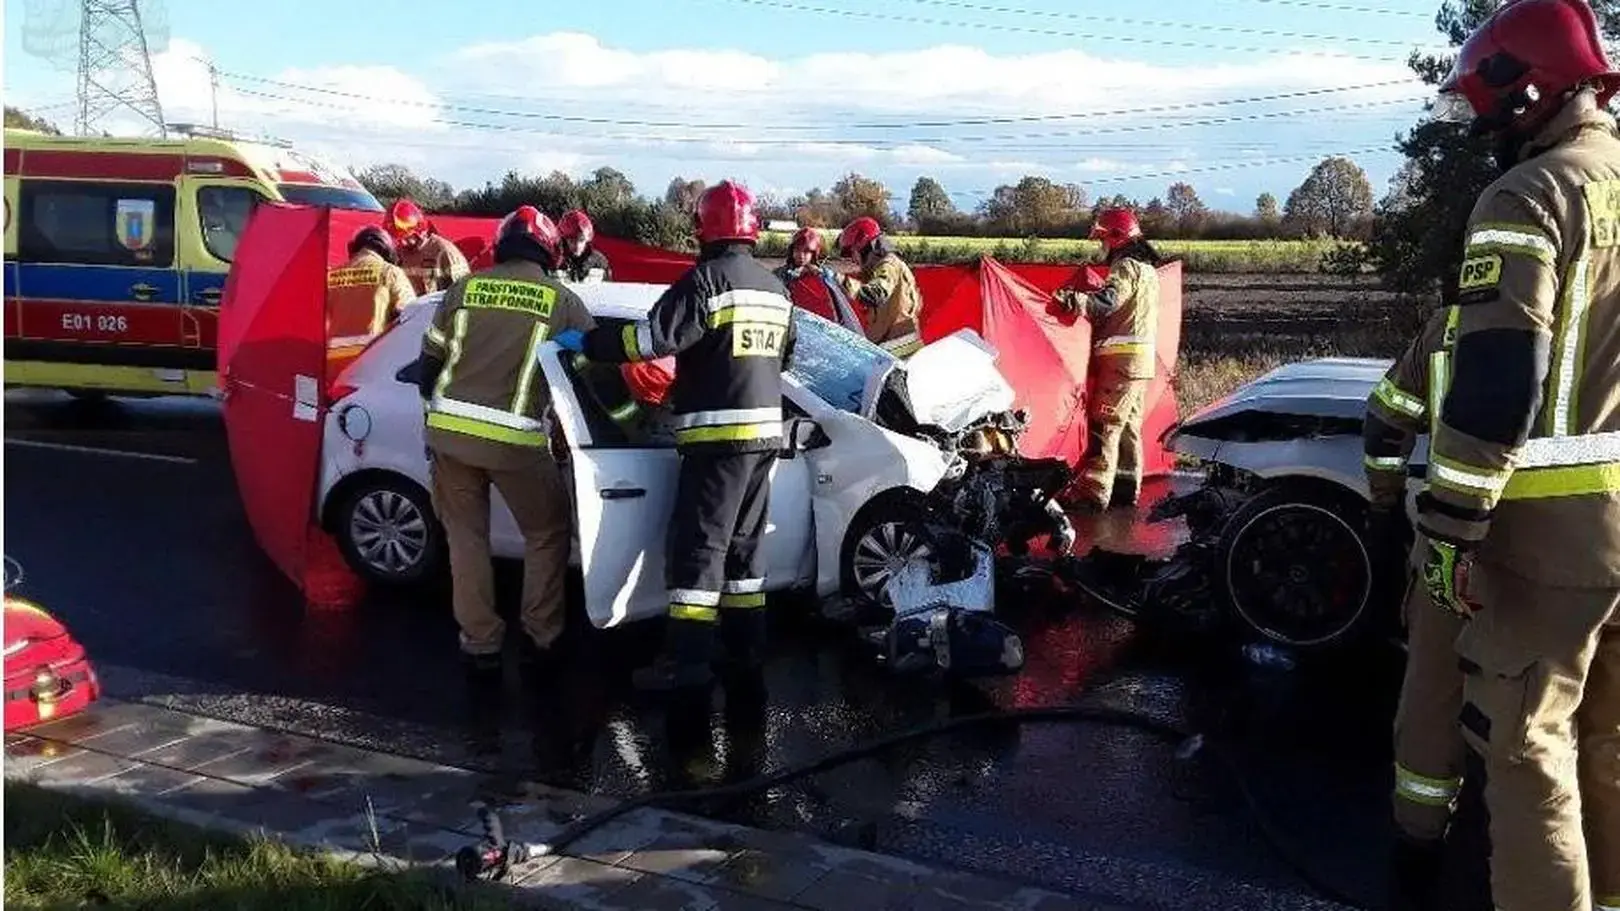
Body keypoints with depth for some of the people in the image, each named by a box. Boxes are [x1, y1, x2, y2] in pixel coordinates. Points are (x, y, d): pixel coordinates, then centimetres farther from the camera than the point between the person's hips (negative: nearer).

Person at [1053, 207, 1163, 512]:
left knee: (1104, 424, -11)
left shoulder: (1126, 266, -11)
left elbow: (1107, 301, -29)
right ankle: (1127, 488, 19)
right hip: (1143, 358, 10)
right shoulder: (1147, 268, 21)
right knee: (1129, 425, 14)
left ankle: (1093, 493, -14)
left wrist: (1073, 299, -45)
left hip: (1122, 357, -10)